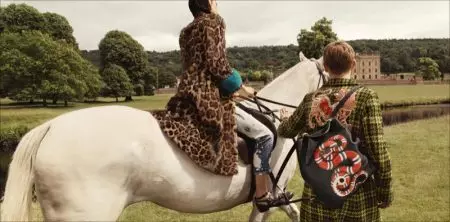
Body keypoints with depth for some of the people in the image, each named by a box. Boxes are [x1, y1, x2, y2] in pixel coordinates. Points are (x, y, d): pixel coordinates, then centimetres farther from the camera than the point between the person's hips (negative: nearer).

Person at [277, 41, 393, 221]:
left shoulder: (311, 99, -2)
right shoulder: (366, 96, -12)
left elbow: (285, 131, 15)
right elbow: (377, 149, -14)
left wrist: (285, 118, 38)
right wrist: (385, 190, -2)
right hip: (358, 191, -2)